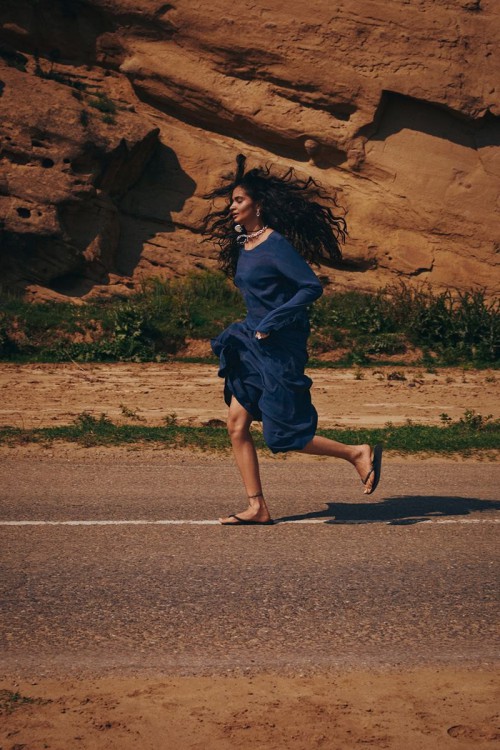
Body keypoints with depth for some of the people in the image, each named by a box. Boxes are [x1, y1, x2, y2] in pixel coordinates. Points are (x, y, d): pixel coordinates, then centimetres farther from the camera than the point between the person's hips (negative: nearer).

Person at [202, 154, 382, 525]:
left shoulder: (276, 245, -15)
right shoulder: (242, 245, 11)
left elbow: (312, 286, -20)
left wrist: (272, 323, -22)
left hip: (281, 348, -9)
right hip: (253, 345, 9)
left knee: (282, 436, -6)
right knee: (237, 425, 1)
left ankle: (359, 453, 10)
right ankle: (258, 508, 7)